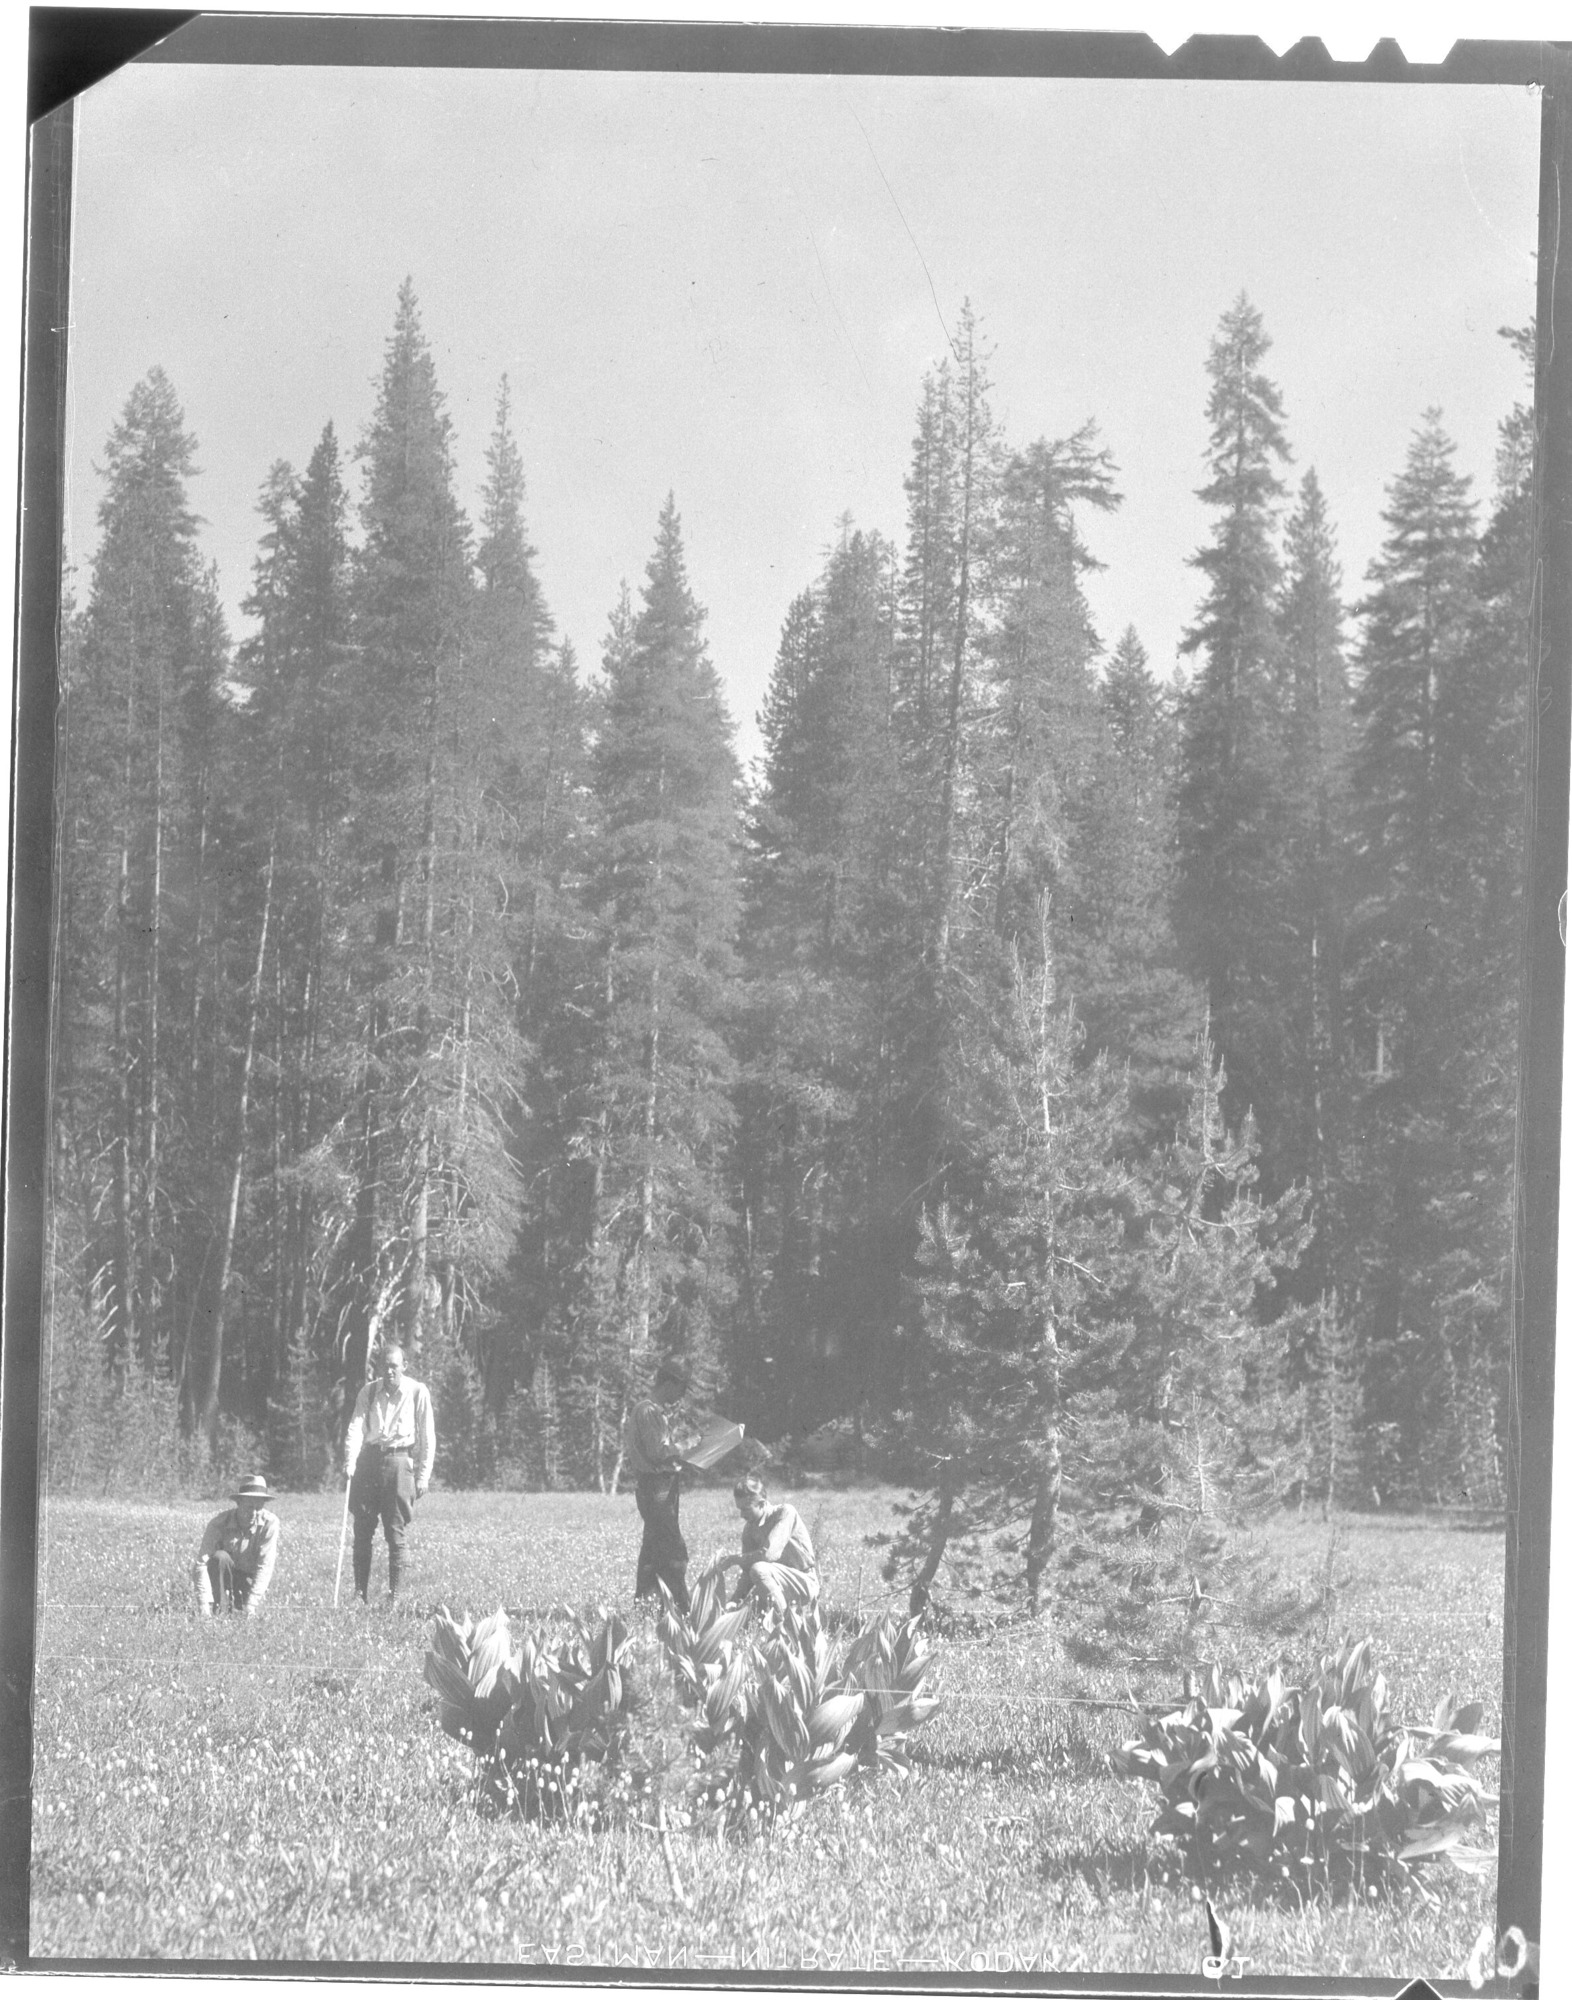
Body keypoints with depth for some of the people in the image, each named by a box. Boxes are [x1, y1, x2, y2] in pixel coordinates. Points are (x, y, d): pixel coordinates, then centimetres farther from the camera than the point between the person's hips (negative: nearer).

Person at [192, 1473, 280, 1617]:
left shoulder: (269, 1522, -25)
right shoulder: (219, 1523, -25)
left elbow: (265, 1566, -27)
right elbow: (202, 1563, -31)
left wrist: (251, 1604, -36)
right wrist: (204, 1605, -42)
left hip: (249, 1578, 0)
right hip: (224, 1574, 0)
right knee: (220, 1557, -33)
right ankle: (220, 1609, -26)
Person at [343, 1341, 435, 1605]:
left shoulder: (417, 1392, 2)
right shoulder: (369, 1392, 8)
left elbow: (427, 1437, 4)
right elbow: (356, 1427, -3)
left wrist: (423, 1476, -1)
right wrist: (350, 1462, -18)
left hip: (398, 1461, -2)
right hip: (368, 1460, 2)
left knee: (396, 1534, -2)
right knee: (362, 1533, 1)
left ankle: (394, 1596, 3)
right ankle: (359, 1594, 6)